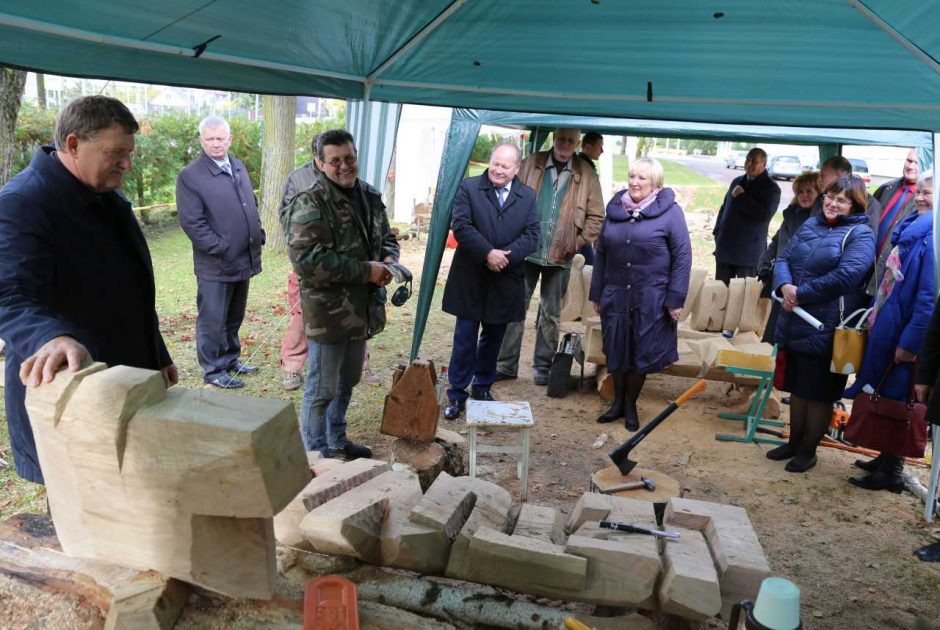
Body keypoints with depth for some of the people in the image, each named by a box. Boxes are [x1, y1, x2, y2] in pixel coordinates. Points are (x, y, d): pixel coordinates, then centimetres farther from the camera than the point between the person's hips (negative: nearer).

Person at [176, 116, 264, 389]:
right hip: (216, 264, -7)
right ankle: (213, 370, 15)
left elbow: (252, 205, 21)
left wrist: (258, 235, 9)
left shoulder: (239, 167, 12)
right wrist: (223, 249, -18)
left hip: (244, 260, 7)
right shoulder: (190, 176, -12)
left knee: (234, 318, 19)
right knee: (213, 320, 3)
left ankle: (230, 359, 33)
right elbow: (192, 223, -16)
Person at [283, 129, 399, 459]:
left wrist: (389, 260, -4)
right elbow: (306, 259, -26)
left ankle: (336, 441, 40)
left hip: (363, 309, 8)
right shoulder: (310, 204, -16)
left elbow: (387, 239, 21)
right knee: (321, 390, 3)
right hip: (327, 313, -8)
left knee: (347, 382, 22)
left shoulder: (370, 197, 9)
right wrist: (365, 271, -23)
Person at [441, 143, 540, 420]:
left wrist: (507, 255, -18)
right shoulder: (468, 188, -2)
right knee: (465, 339, 3)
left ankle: (483, 387, 32)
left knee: (493, 338, 15)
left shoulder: (528, 196, 6)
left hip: (506, 280, 3)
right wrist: (488, 253, -22)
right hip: (471, 278, -2)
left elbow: (531, 235, -2)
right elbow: (461, 226, -12)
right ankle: (457, 394, 14)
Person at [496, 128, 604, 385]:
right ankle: (506, 364, 13)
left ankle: (542, 368, 20)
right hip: (526, 251, 0)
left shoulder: (587, 176, 3)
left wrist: (577, 243, -6)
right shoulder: (530, 165, 2)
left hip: (560, 257, 1)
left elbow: (596, 217, 5)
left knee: (551, 313, 10)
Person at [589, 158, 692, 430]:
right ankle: (618, 402, 29)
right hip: (615, 295, 4)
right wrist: (596, 293, 12)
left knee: (642, 354, 7)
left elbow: (683, 256, -6)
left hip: (651, 299, -3)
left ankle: (630, 405, 26)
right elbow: (601, 252, 12)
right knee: (615, 350, 10)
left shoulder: (670, 212, -6)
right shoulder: (615, 209, 7)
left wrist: (675, 299, -10)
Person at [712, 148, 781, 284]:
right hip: (725, 248, 6)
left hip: (748, 252, -6)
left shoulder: (771, 188, -4)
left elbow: (765, 214, -18)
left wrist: (741, 197, -15)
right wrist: (717, 232, 12)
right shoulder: (737, 182, 15)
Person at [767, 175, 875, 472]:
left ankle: (808, 450, 23)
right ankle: (794, 442, 34)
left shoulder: (860, 235, -9)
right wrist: (785, 286, -13)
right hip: (794, 324, 6)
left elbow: (845, 276, -22)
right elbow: (783, 259, 8)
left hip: (826, 331, -6)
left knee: (819, 393, 7)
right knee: (797, 387, 18)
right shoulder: (811, 224, 12)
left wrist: (800, 293, -18)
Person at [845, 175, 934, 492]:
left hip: (904, 332, -9)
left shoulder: (932, 236, -18)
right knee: (884, 394, 18)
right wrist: (874, 317, 17)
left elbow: (929, 296, -22)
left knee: (896, 399, 2)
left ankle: (891, 472, 17)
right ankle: (886, 459, 33)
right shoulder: (912, 229, 11)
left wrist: (911, 341, -22)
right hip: (886, 324, 9)